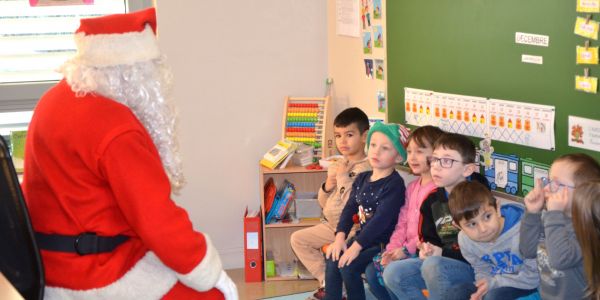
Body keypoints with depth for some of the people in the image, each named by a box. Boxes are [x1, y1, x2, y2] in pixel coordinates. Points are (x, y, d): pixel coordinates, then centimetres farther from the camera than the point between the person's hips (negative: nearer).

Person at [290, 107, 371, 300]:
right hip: (331, 224, 9)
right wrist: (327, 186, -5)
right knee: (297, 239, 7)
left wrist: (343, 177, -19)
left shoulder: (366, 168, -17)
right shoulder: (336, 166, 9)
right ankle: (326, 281, 8)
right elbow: (324, 203, 15)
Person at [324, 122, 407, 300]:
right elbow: (349, 208, 4)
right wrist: (340, 237, -10)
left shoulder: (394, 184, -16)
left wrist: (356, 246, -26)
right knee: (332, 260, -10)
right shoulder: (362, 178, 8)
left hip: (383, 243, -7)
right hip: (362, 237, 7)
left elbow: (381, 219, -24)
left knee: (348, 265, -20)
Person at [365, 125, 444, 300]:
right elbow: (402, 223, 12)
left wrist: (407, 249, -17)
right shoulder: (412, 187, 15)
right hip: (406, 248, 8)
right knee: (371, 271, -2)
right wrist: (393, 249, -1)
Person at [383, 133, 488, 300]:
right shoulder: (432, 201, 8)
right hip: (441, 262, 7)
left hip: (476, 267, -7)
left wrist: (442, 253, -17)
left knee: (433, 265, -35)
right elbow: (428, 237, 19)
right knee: (393, 272, -10)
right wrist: (426, 250, -5)